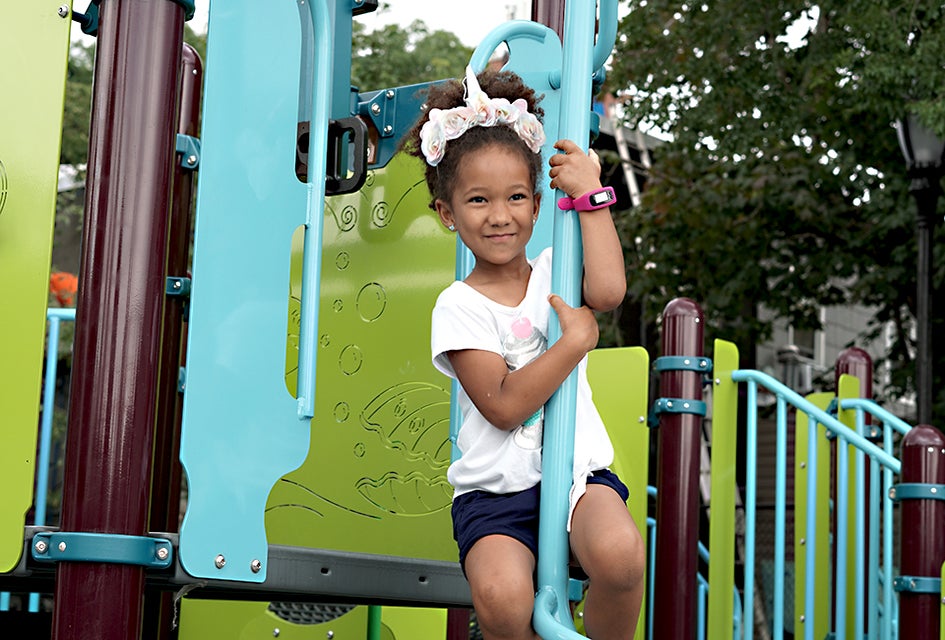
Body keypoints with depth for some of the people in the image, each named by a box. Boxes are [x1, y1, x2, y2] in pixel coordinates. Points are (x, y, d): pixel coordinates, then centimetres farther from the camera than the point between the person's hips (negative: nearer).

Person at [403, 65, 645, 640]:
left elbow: (608, 291, -13)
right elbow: (504, 405, -12)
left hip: (578, 470, 2)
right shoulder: (459, 306, 0)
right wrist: (576, 339, -11)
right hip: (495, 490, -2)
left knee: (619, 554, -32)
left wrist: (590, 195, -7)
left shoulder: (553, 273, 12)